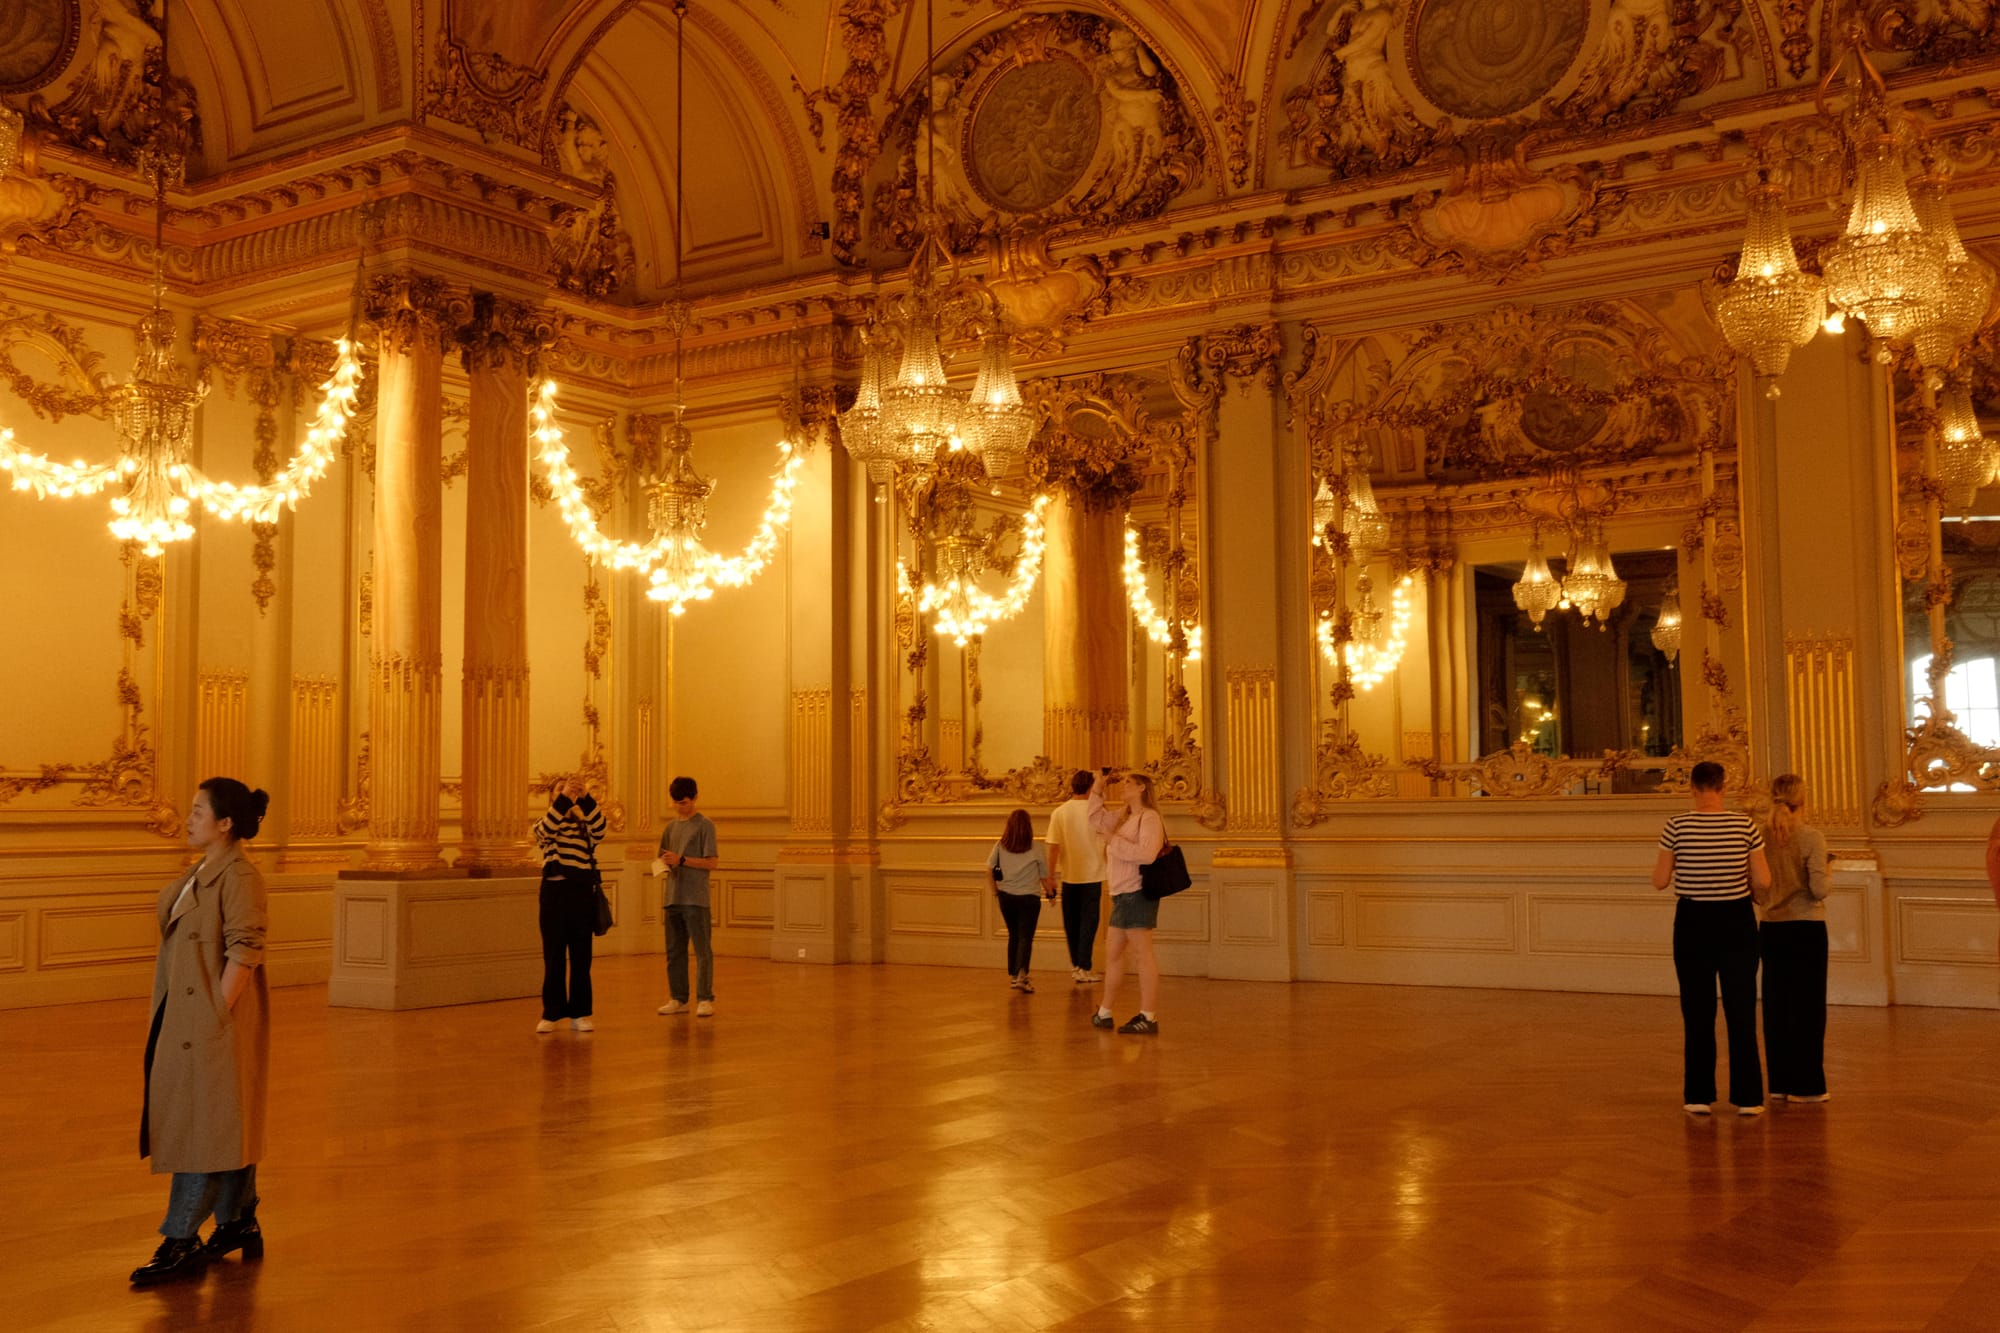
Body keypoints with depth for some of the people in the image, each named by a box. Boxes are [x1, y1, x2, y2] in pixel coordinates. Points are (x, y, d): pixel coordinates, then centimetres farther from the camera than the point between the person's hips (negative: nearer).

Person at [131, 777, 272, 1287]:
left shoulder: (239, 876, -17)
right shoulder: (200, 872, 13)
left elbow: (245, 951, -22)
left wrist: (217, 1015, -21)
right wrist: (174, 1017, 16)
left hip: (217, 1021, -9)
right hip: (185, 1019, 9)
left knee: (205, 1126, -3)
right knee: (224, 1125, 15)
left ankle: (180, 1243, 2)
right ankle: (239, 1225, 25)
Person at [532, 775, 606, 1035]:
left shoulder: (583, 823, 11)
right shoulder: (543, 824, 8)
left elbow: (599, 830, -12)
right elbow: (546, 829, -17)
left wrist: (586, 798, -25)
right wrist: (564, 798, -28)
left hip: (582, 890, 1)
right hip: (555, 889, -1)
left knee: (581, 955, 4)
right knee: (553, 955, 2)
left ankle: (580, 1013, 11)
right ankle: (552, 1013, 10)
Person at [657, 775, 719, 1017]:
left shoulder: (704, 825, -4)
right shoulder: (671, 826, 14)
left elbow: (711, 862, -9)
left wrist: (681, 860, -17)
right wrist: (664, 863, -3)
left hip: (696, 898, -6)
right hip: (673, 897, 6)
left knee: (702, 950, -4)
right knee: (674, 951, 9)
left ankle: (705, 999, -1)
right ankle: (678, 999, 16)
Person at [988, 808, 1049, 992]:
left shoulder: (1000, 846, -2)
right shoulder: (1035, 849, -7)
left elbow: (990, 868, 1)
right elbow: (1044, 877, -1)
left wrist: (994, 889, 18)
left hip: (1006, 896, 3)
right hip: (1029, 897, -3)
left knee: (1013, 935, 19)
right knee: (1026, 937, -4)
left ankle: (1013, 975, 26)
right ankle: (1021, 974, -23)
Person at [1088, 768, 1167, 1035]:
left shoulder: (1149, 817, -11)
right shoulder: (1124, 817, 17)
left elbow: (1147, 853, -24)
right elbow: (1096, 818, 30)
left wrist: (1114, 841, -17)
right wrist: (1099, 786, 20)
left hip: (1137, 894, -10)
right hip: (1122, 895, 10)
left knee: (1142, 954, -9)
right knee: (1112, 953, 16)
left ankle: (1149, 1018, -8)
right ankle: (1104, 1012, 25)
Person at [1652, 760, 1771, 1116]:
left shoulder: (1677, 825, -9)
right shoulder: (1744, 824, -6)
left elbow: (1660, 881, -5)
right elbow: (1762, 880, -5)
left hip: (1693, 923, 0)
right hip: (1736, 921, 0)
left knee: (1698, 1012, 9)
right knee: (1741, 1010, 8)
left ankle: (1699, 1096, 12)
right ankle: (1747, 1097, 10)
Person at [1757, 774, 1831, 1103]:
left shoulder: (1760, 837, -1)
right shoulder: (1811, 837, -13)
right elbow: (1819, 889, -19)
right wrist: (1821, 891, 3)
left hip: (1771, 928, 4)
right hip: (1806, 928, -4)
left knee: (1775, 1005, 11)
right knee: (1807, 1007, 5)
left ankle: (1780, 1082, 16)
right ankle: (1805, 1085, 8)